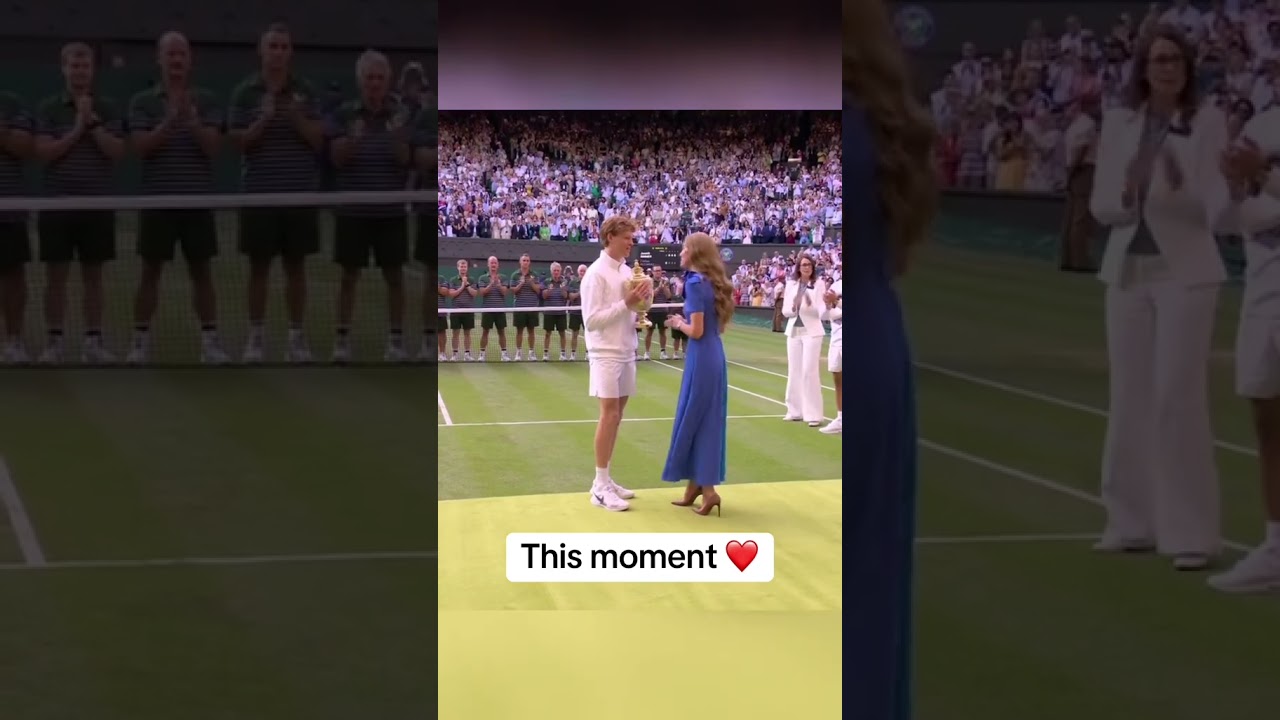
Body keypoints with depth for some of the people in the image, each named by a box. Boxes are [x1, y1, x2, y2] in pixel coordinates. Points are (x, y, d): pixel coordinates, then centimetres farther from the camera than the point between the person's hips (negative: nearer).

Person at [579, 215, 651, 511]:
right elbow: (591, 319, -18)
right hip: (606, 354, -8)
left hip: (626, 353, 8)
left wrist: (640, 304, -2)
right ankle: (601, 488, -5)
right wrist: (626, 304, -22)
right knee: (609, 416, -9)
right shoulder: (596, 273, -12)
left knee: (616, 417, 9)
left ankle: (604, 481, 15)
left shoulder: (627, 271, 10)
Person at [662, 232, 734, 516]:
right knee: (707, 420, 12)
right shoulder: (713, 282, 10)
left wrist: (678, 323, 0)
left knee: (692, 419, 0)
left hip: (701, 359, -9)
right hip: (715, 357, 9)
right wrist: (684, 321, 11)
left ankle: (706, 489, 0)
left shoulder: (695, 282, -15)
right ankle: (695, 487, 18)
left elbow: (696, 331, -18)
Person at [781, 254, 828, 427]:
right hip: (794, 331, 5)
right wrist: (793, 308, -16)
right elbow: (785, 310, 5)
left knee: (809, 371, -9)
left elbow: (821, 309, -9)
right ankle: (795, 410, 20)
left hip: (811, 331, -5)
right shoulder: (791, 284, 5)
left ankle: (813, 414, -8)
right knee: (794, 371, 10)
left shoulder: (818, 284, -6)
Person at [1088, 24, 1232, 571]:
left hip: (1185, 272, -4)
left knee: (1180, 398, -8)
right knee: (1130, 399, 9)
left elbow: (1216, 209, -9)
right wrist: (1127, 197, -18)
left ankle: (1190, 532, -5)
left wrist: (1182, 186, -29)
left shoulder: (1208, 122, -6)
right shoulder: (1117, 122, 4)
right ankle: (1132, 522, 20)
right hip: (1128, 270, 4)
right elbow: (1100, 206, 3)